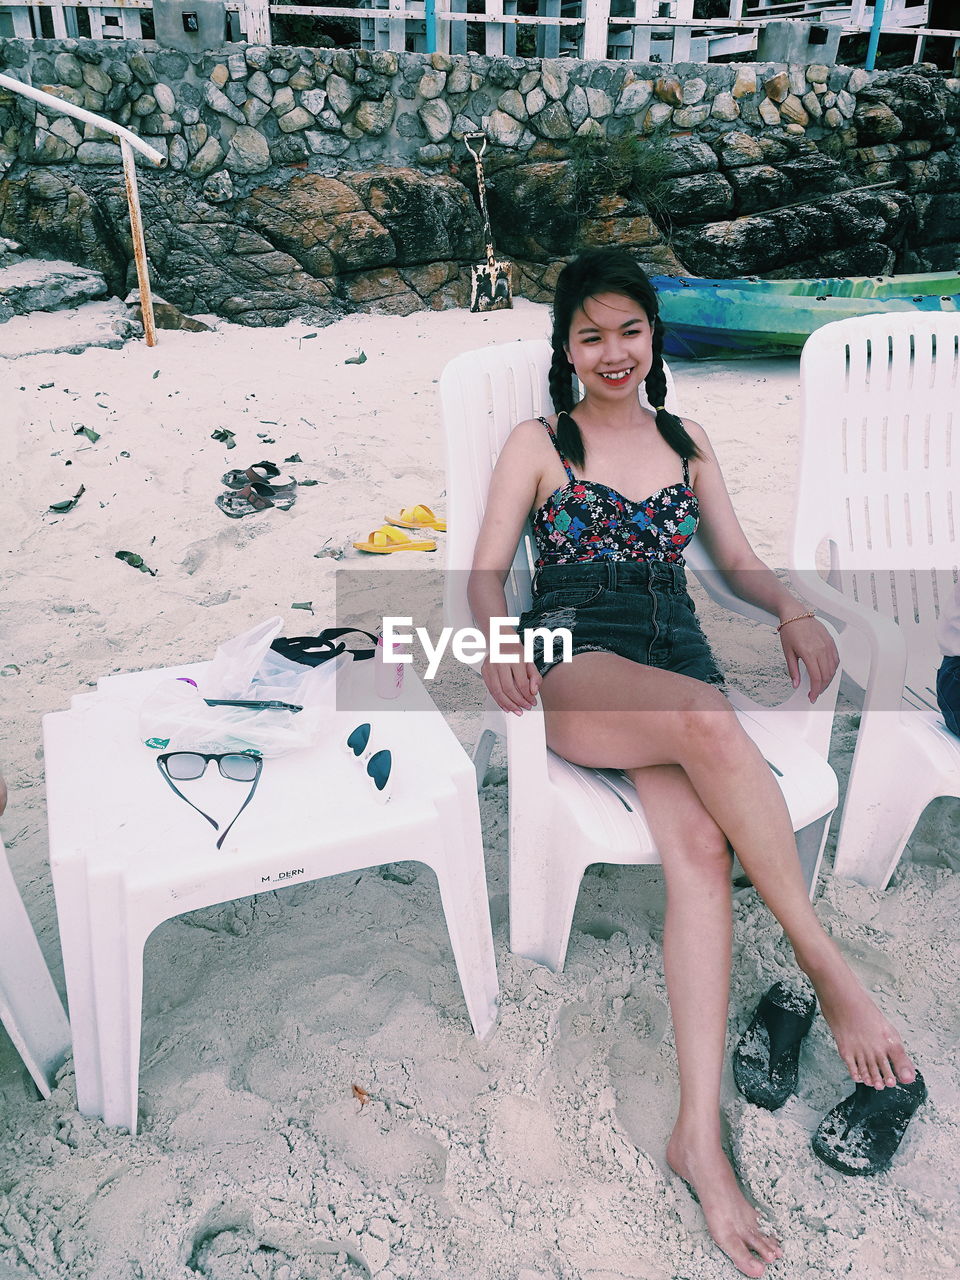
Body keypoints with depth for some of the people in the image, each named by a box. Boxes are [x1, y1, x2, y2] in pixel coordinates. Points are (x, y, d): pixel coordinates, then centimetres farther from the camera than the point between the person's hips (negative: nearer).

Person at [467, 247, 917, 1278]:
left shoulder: (686, 441, 24)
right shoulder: (538, 443, 14)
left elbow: (737, 560, 22)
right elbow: (486, 572, 5)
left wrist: (794, 611, -1)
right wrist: (498, 638, -18)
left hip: (676, 666, 3)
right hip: (573, 666, -3)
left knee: (701, 848, -27)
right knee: (706, 720, -36)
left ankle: (699, 1135, -25)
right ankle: (828, 968, -21)